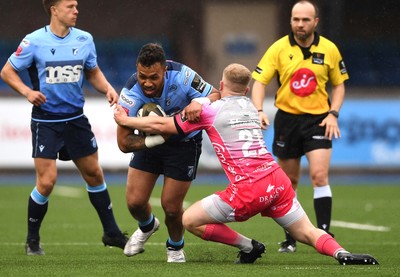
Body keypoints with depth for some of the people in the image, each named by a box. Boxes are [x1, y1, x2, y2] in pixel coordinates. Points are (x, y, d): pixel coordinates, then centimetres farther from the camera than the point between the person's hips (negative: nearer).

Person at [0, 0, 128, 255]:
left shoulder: (84, 39, 2)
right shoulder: (34, 42, -10)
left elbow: (93, 72, 17)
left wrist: (107, 88, -3)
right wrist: (27, 91, -19)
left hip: (75, 118, 4)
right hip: (46, 121, -4)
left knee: (94, 174, 10)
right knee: (46, 181, -10)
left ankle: (111, 233, 23)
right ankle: (32, 239, 9)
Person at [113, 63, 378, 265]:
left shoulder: (210, 111, 4)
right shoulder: (251, 108, 22)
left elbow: (162, 125, 9)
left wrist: (126, 120, 22)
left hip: (247, 190, -6)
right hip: (278, 180, 6)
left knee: (190, 220, 6)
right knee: (307, 233, 9)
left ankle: (249, 247, 7)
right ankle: (340, 252, -20)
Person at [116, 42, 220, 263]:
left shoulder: (181, 75, -31)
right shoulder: (130, 94, -29)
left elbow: (215, 95, -16)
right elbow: (124, 143, -24)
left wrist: (200, 103, -39)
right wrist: (155, 139, -39)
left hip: (184, 143, -2)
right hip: (149, 142, 2)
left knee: (171, 207, -4)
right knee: (135, 201, -1)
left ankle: (175, 247, 30)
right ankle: (147, 226, 39)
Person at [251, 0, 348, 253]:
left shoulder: (329, 49, -1)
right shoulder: (279, 49, -4)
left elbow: (339, 84, 9)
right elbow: (260, 81, -6)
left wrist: (333, 113, -5)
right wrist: (259, 110, -22)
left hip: (318, 119, -1)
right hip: (287, 118, 1)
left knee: (320, 176, -16)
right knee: (289, 182, 7)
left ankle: (324, 233, -14)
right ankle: (290, 239, 18)